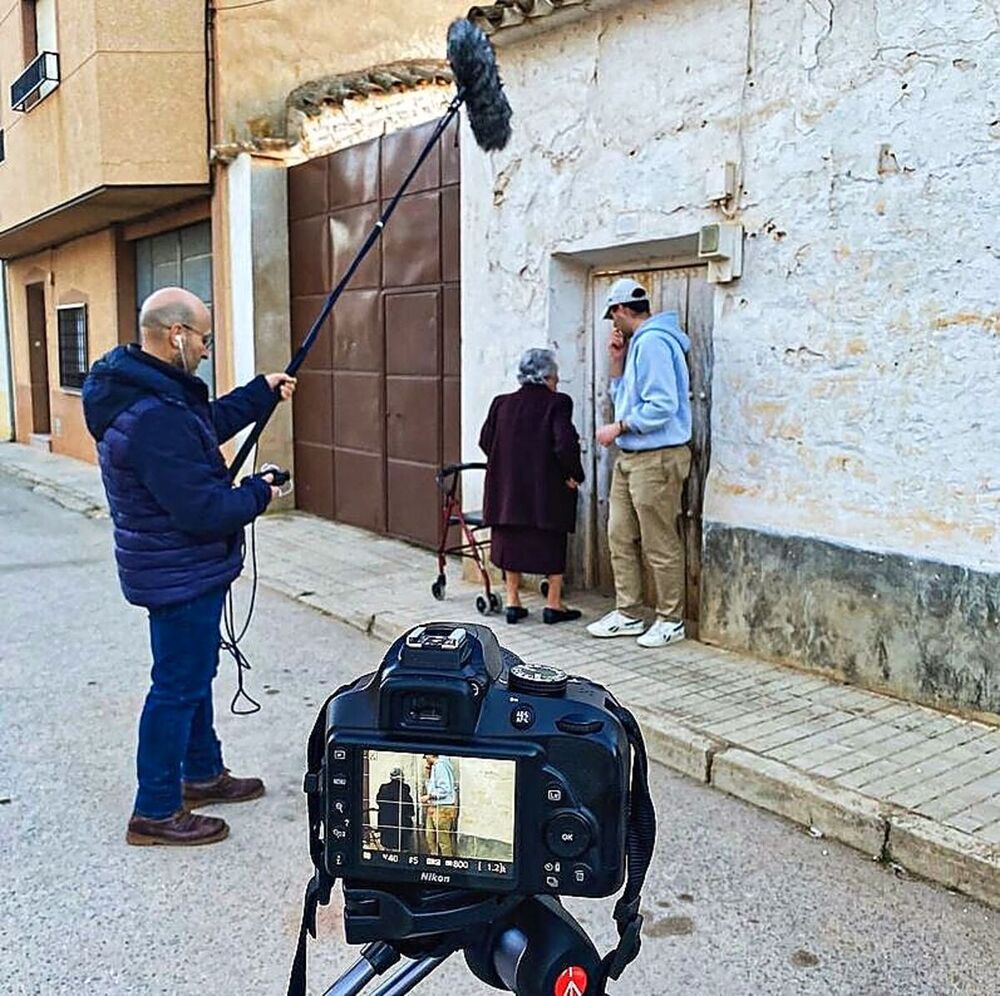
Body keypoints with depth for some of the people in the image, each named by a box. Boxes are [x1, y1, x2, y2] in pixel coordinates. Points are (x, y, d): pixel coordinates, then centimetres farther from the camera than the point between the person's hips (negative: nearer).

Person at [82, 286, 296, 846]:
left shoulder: (142, 388, 4)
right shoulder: (156, 418, -30)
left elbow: (209, 422, 22)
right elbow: (203, 511, -31)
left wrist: (263, 392, 17)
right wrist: (258, 495, -14)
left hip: (184, 569, 11)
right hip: (182, 576, -11)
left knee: (195, 673, 23)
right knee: (178, 687, 3)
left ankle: (204, 774, 40)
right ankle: (156, 813, 18)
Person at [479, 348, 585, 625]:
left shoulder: (502, 403, 4)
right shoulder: (557, 403, -11)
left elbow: (485, 441, 6)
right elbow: (565, 444, -21)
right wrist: (573, 474, -7)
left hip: (508, 488, 4)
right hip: (548, 490, -4)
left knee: (511, 540, 15)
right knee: (553, 544, 11)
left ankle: (513, 601, 19)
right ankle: (553, 604, 15)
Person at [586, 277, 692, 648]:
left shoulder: (652, 343, -15)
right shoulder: (638, 344, 17)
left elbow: (662, 406, -23)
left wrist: (618, 428, -14)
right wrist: (617, 363, 12)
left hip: (656, 458, -10)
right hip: (630, 457, 10)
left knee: (660, 545, 0)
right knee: (620, 536, 12)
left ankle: (670, 620, 12)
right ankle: (628, 614, 21)